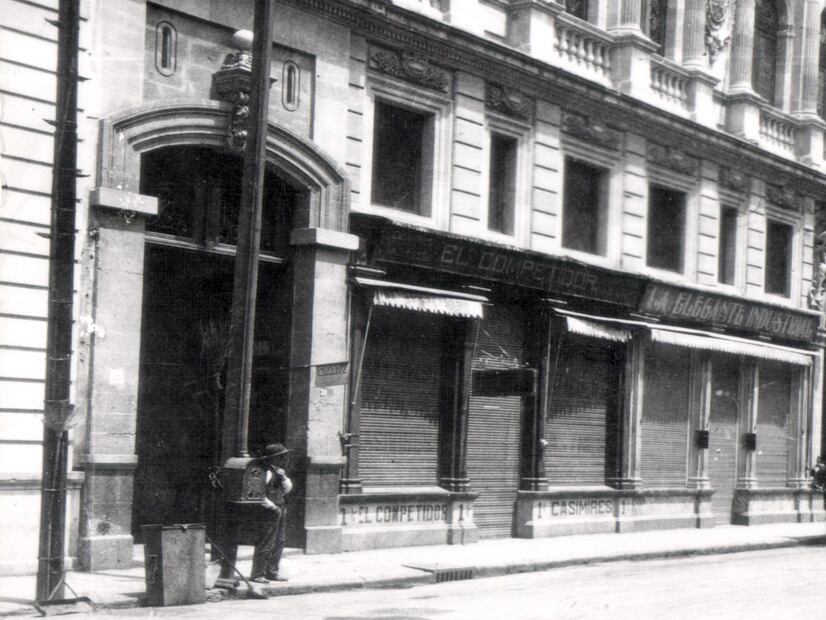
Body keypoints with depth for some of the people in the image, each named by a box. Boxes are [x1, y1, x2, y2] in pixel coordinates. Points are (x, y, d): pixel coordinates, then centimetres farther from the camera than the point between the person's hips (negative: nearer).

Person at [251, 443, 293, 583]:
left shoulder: (279, 472, 15)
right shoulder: (267, 473, -15)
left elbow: (288, 488, 8)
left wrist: (283, 477, -8)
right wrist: (273, 507, -18)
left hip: (280, 510, 9)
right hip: (270, 513, -9)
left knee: (279, 543, 13)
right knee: (266, 543, -7)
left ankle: (271, 572, 22)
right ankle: (257, 574, -1)